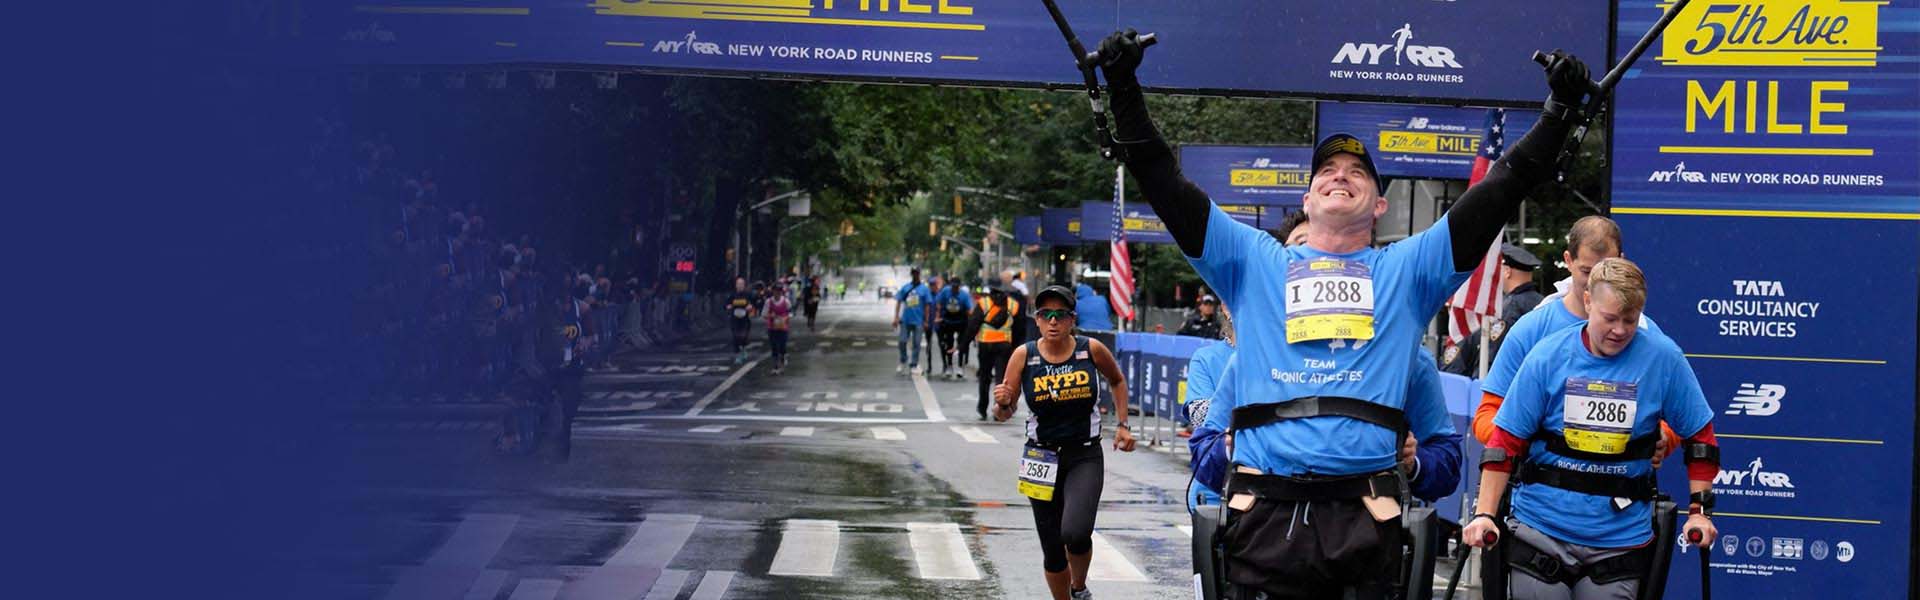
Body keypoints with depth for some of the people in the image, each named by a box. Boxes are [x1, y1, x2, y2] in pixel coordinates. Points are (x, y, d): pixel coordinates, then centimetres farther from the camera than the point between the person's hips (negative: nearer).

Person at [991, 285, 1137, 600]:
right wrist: (1001, 403, -23)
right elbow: (1004, 414, -1)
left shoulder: (1091, 350, -6)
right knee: (1052, 549, 5)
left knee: (1076, 533, -23)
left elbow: (1117, 380, 16)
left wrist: (1122, 425, 10)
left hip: (1086, 458, -1)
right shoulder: (1024, 355, -6)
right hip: (1042, 459, 2)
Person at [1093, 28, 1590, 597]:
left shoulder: (1408, 269, 18)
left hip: (1365, 518, 0)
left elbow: (1499, 192, 11)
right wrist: (1124, 88, 4)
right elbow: (1167, 187, 11)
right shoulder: (1254, 262, 18)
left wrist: (1559, 109, 4)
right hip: (1265, 515, 0)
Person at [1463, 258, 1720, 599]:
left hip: (1621, 537, 0)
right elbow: (1506, 442, -1)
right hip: (1541, 528, 0)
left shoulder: (1663, 359, -4)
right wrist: (1484, 514, -7)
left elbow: (1700, 436, 7)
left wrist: (1699, 510, 2)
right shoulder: (1548, 356, -3)